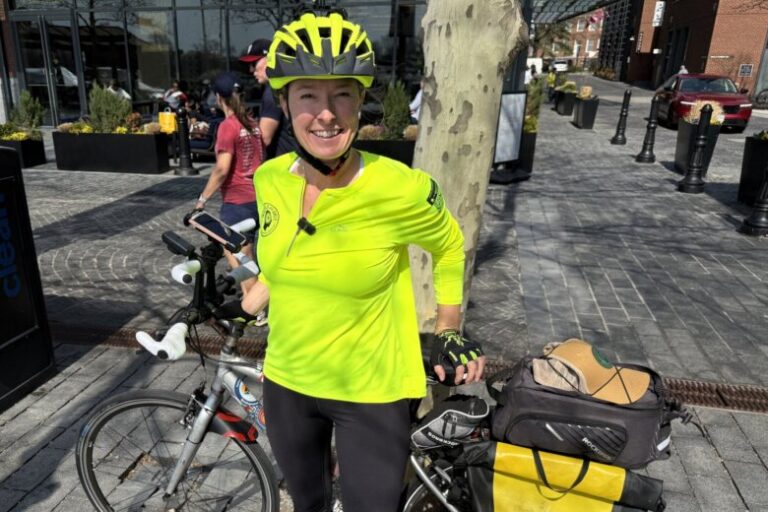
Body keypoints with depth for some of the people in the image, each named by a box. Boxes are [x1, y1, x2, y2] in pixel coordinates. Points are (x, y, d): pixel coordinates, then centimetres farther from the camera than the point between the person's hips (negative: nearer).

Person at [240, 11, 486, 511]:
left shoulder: (402, 189, -23)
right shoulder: (269, 180, -10)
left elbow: (449, 246, -3)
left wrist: (449, 332, 1)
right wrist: (249, 301, 11)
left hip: (372, 392, -4)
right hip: (286, 381, 5)